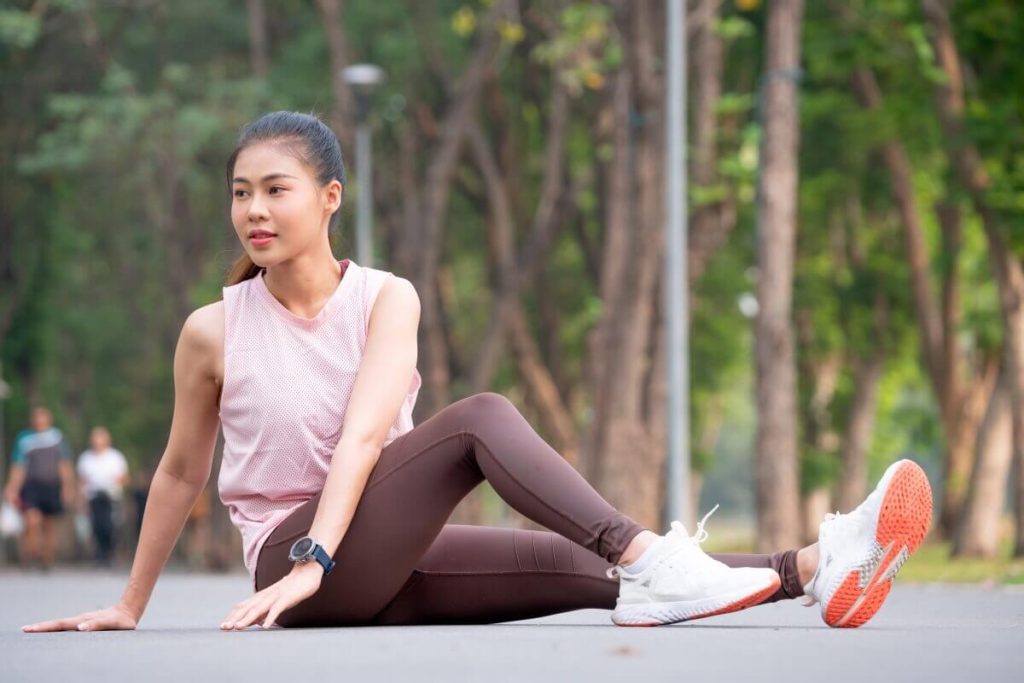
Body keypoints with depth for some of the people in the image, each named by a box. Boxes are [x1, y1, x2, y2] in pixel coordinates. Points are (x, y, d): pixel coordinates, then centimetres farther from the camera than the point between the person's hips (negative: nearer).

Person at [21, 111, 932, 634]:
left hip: (386, 558, 4)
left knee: (585, 568, -16)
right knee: (481, 417, -27)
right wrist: (129, 608, 14)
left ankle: (810, 568, -28)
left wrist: (316, 557, -27)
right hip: (293, 562, -3)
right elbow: (180, 472, 8)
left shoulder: (385, 299, 1)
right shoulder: (214, 332, -3)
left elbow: (364, 434, -13)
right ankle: (647, 562, -43)